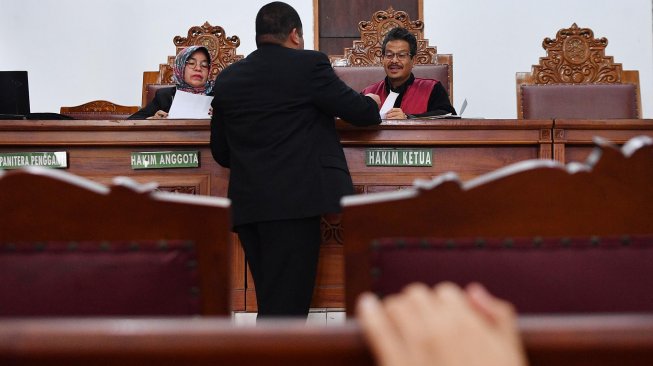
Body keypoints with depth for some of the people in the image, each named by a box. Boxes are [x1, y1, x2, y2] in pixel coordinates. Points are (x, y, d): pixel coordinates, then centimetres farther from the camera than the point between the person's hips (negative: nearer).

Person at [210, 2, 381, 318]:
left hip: (246, 204, 6)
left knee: (273, 303, 14)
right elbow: (361, 113, 2)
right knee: (286, 306, -3)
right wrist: (372, 103, 24)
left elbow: (220, 152, 16)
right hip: (294, 201, -6)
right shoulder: (309, 65, -4)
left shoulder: (227, 78, 11)